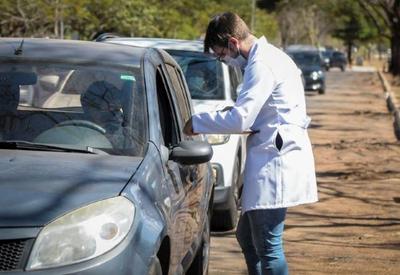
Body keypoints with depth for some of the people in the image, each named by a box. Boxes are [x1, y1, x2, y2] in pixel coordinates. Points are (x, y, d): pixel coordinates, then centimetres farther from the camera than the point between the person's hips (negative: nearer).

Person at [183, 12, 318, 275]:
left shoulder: (262, 65, -16)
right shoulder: (269, 57, 17)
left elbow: (239, 120, -20)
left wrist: (197, 123, -8)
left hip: (275, 163, -11)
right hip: (271, 160, 11)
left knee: (268, 246, -8)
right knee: (247, 235, 20)